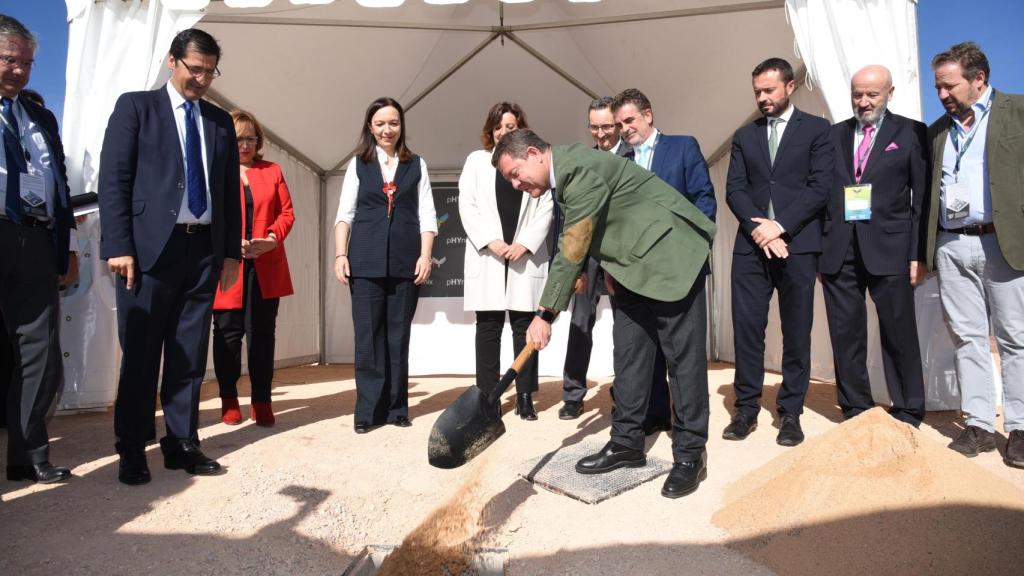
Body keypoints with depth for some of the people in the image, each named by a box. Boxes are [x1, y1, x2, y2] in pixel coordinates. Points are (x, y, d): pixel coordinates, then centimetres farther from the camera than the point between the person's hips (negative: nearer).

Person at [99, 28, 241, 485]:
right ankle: (132, 451, 14)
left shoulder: (220, 121, 15)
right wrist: (119, 246, -11)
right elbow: (113, 179, -3)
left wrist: (231, 252, 7)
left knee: (190, 354, 7)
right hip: (150, 246, -3)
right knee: (141, 352, 3)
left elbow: (230, 191, 13)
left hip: (204, 249, 4)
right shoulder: (135, 106, 4)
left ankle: (182, 444, 16)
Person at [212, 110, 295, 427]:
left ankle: (262, 401, 10)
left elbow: (286, 212, 9)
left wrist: (272, 238, -9)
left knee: (262, 332, 3)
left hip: (266, 267, 2)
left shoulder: (272, 171, 15)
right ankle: (229, 400, 16)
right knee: (228, 332, 4)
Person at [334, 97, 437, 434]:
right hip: (365, 261, 0)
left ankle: (396, 407, 14)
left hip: (405, 261, 0)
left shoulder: (416, 165, 11)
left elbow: (427, 214, 6)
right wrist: (340, 254, -4)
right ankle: (369, 409, 8)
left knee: (398, 334, 5)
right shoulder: (358, 164, 11)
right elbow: (345, 212, 7)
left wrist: (425, 255, -5)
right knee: (367, 334, 0)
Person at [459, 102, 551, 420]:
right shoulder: (476, 160, 13)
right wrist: (490, 241, -9)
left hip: (526, 256, 0)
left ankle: (525, 396, 8)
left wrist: (525, 244, -9)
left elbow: (545, 208, 4)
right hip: (486, 257, 0)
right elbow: (467, 206, 4)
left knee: (525, 325, 1)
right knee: (488, 326, 2)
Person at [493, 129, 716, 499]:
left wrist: (545, 314, -19)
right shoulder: (565, 173, 8)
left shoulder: (580, 168, -22)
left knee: (682, 356, -3)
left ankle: (690, 454, 6)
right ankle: (627, 443, 17)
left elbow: (573, 249, -23)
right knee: (628, 356, 8)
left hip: (669, 257, -9)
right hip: (631, 266, 9)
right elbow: (577, 247, 15)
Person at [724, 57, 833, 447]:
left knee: (797, 331, 2)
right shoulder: (744, 135, 17)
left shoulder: (816, 129, 8)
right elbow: (734, 189, 7)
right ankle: (746, 409, 9)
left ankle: (790, 413, 12)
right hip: (751, 243, 2)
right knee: (746, 327, 0)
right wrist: (757, 228, -9)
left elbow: (820, 187, -3)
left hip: (798, 243, -2)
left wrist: (780, 225, -13)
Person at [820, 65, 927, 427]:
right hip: (838, 249, 2)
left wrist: (919, 254, -5)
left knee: (899, 335, 3)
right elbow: (821, 193, 9)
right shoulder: (834, 135, 14)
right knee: (845, 335, 5)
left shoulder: (911, 133, 7)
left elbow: (922, 198, 2)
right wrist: (818, 249, 3)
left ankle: (907, 416, 16)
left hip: (888, 249, -2)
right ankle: (855, 412, 17)